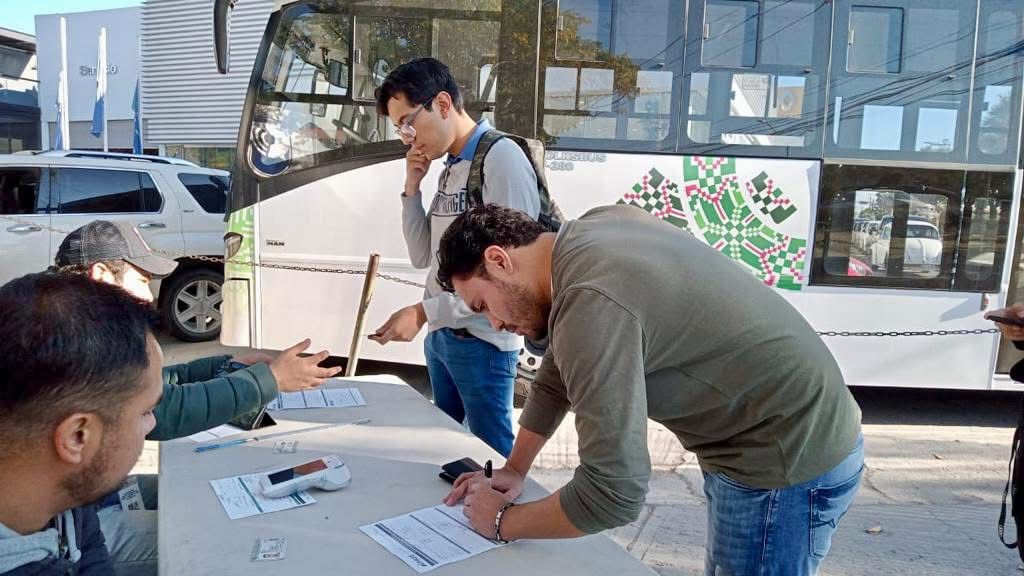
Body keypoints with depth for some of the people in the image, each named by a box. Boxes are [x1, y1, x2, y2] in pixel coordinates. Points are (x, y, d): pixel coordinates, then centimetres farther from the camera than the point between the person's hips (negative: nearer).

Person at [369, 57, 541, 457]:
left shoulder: (502, 158, -15)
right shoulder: (450, 168, 12)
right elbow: (423, 257, 14)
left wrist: (423, 312, -20)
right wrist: (412, 188, 3)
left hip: (482, 341, -8)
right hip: (441, 336, 8)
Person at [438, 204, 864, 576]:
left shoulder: (592, 306, -30)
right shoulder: (591, 231, 0)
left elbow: (612, 493, -28)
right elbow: (559, 371, 13)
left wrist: (503, 523, -11)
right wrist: (513, 470, 14)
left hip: (790, 460, -9)